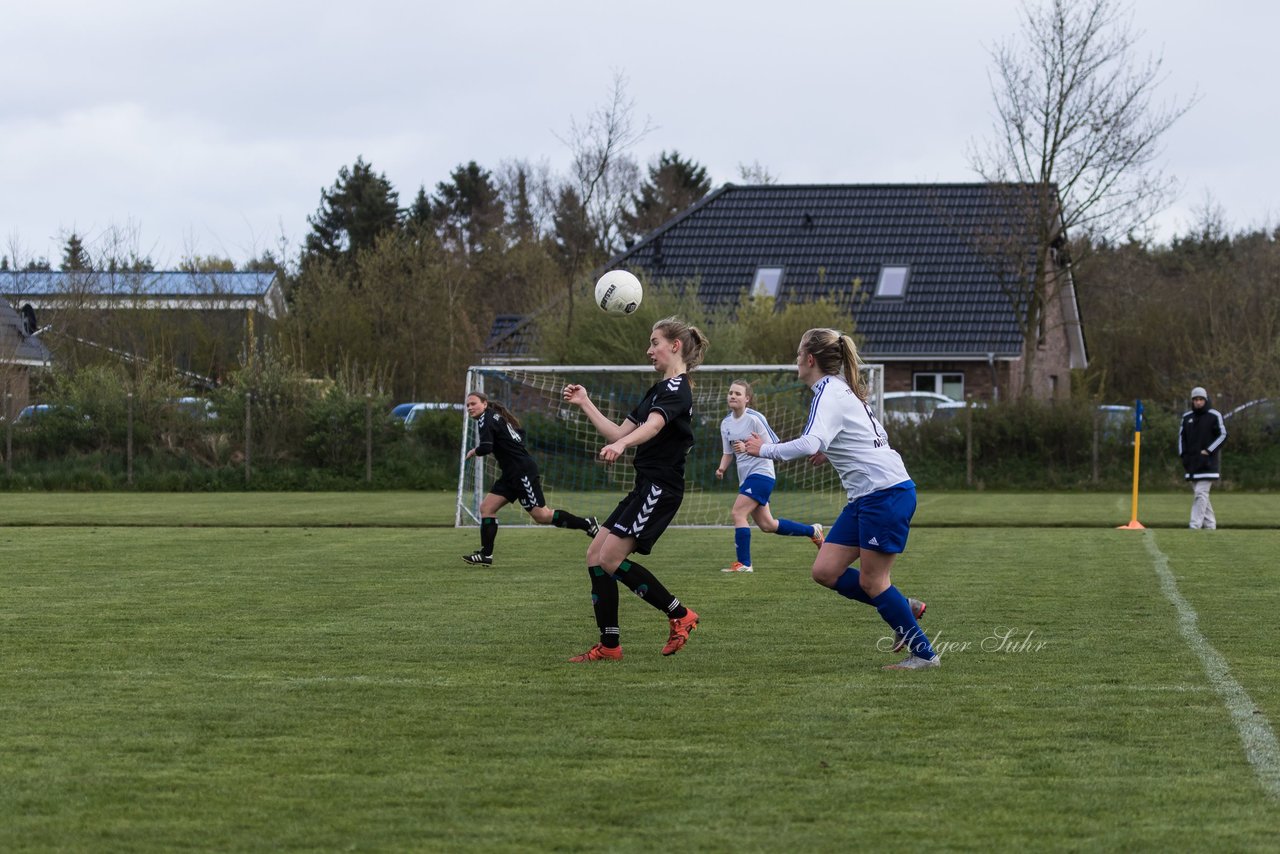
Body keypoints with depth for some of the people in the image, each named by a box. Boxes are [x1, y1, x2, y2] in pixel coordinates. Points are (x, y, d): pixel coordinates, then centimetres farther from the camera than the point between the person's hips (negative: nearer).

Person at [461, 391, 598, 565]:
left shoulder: (486, 419, -11)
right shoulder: (496, 417, 17)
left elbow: (485, 448, -23)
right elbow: (520, 434, 23)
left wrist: (474, 451, -3)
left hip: (522, 471, -10)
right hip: (511, 474, 10)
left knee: (542, 515, -6)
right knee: (486, 507, 4)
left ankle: (587, 524, 3)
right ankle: (485, 554, 3)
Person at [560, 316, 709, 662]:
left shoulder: (676, 389, -11)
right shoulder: (659, 389, 20)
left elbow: (653, 425, -33)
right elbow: (619, 432, 20)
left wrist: (621, 445, -50)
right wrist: (585, 404, 17)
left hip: (660, 488, -10)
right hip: (645, 487, 10)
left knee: (610, 558, -15)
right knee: (595, 557, 3)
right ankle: (609, 646, 6)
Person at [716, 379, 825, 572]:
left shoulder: (754, 419, -14)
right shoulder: (726, 423, 7)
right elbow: (728, 453, 15)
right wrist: (722, 468, -4)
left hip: (761, 473, -8)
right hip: (745, 477, 8)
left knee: (738, 513, -18)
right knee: (767, 525, 12)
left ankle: (744, 563, -12)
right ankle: (812, 531, 31)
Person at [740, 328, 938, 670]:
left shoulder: (830, 392, -14)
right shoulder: (842, 389, 16)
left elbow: (809, 444, -30)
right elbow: (874, 434, 25)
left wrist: (764, 449, -18)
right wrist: (830, 452, 18)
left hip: (887, 492, -9)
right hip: (865, 497, 9)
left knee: (871, 581, -3)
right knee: (826, 571, 5)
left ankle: (923, 653, 7)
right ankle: (904, 609, 16)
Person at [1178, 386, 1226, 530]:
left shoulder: (1214, 415, -2)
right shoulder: (1187, 416, 13)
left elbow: (1223, 435, -3)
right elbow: (1181, 435, 21)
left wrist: (1209, 451, -11)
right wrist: (1183, 454, 8)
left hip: (1207, 463, -6)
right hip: (1191, 463, 6)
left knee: (1201, 493, -14)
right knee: (1201, 495, 8)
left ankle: (1195, 525, -19)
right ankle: (1210, 524, 16)